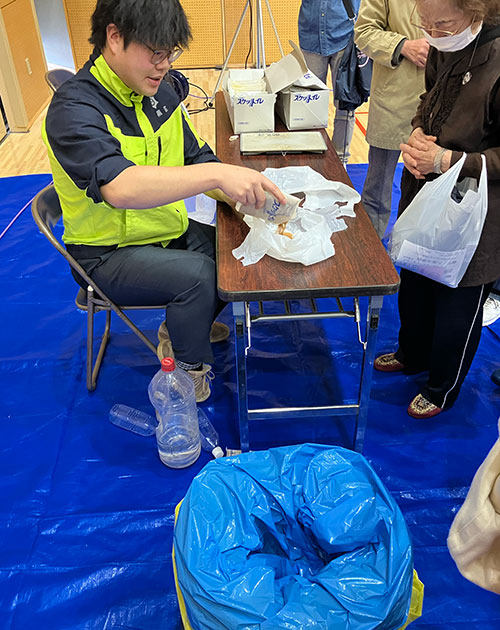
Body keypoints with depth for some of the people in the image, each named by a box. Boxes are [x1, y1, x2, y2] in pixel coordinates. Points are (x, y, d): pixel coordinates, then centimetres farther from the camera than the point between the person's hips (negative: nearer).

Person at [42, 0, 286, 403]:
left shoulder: (159, 93, 3)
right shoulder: (73, 109, -22)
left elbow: (196, 160, 6)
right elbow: (118, 186, -40)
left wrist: (245, 198, -14)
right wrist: (216, 174, -46)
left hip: (168, 231, 8)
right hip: (109, 252, -7)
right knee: (199, 273, -28)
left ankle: (179, 329, 16)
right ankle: (189, 370, -1)